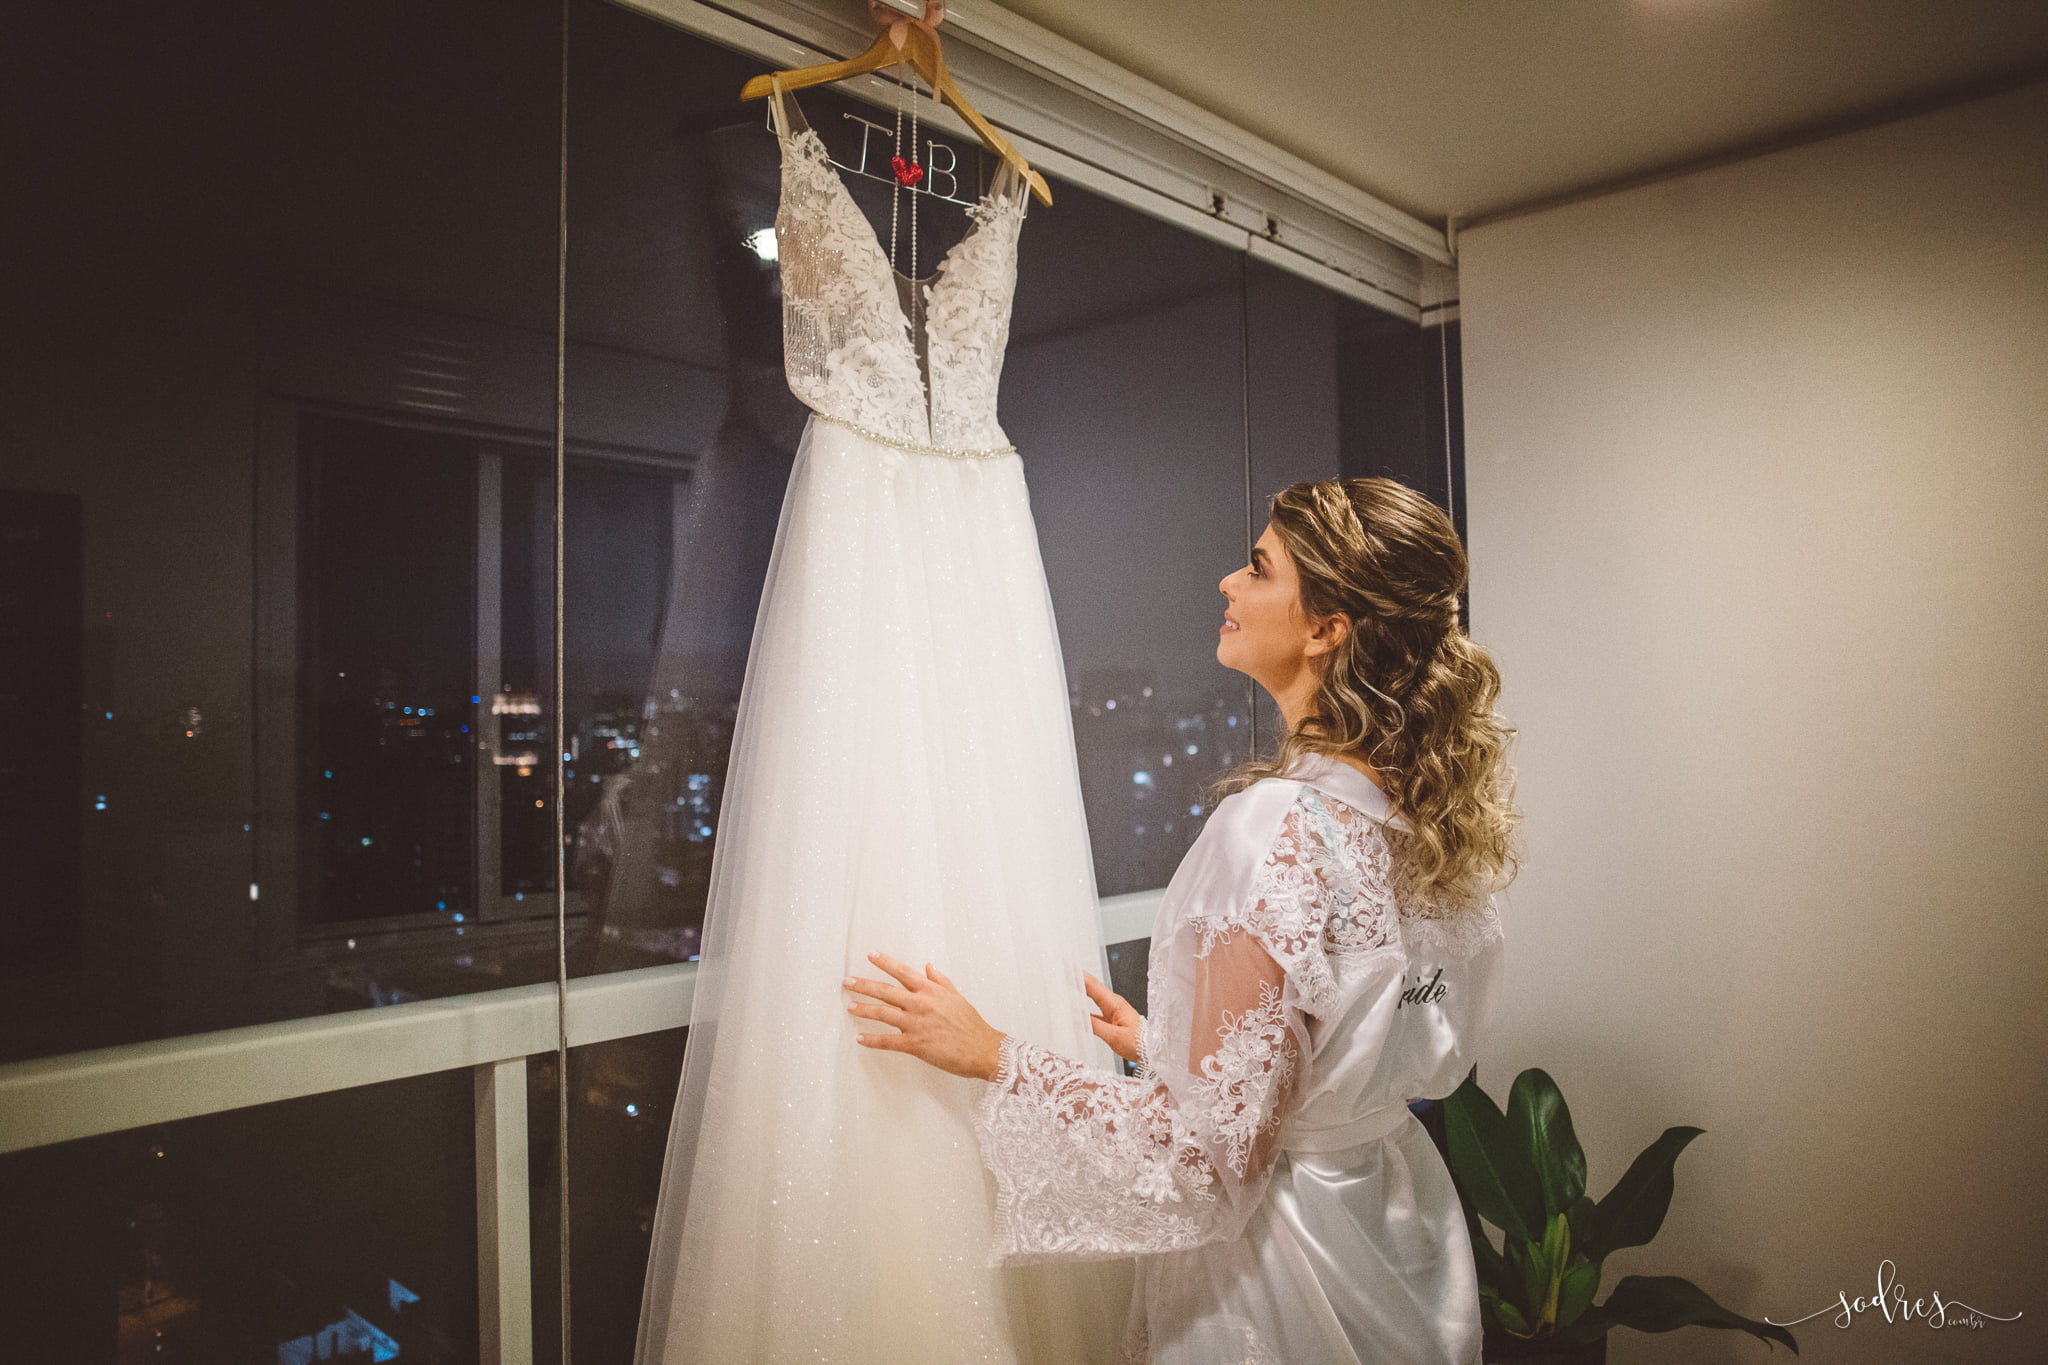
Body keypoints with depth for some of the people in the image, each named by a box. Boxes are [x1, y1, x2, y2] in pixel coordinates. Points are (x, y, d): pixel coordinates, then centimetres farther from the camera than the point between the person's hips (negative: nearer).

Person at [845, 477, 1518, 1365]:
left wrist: (992, 1055, -17)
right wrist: (1165, 1044, 13)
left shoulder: (1281, 826, -30)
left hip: (1275, 1270, -8)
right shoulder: (1431, 804, -4)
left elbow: (1214, 1154, -27)